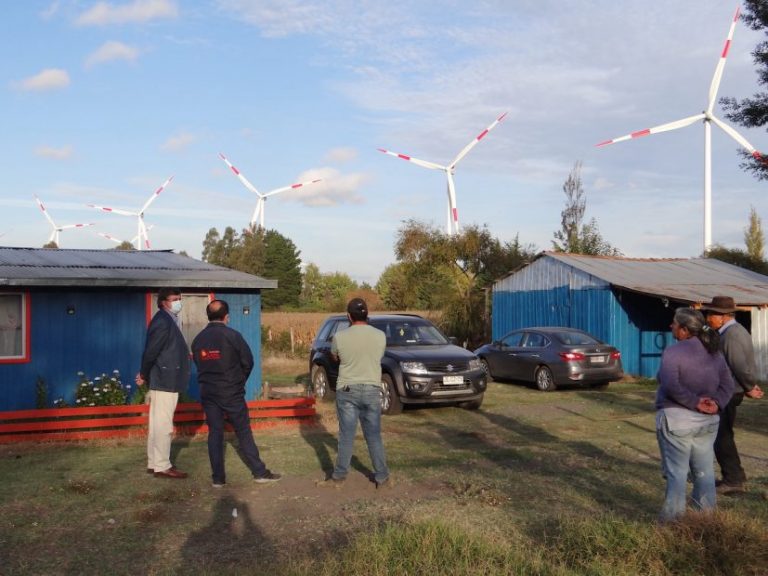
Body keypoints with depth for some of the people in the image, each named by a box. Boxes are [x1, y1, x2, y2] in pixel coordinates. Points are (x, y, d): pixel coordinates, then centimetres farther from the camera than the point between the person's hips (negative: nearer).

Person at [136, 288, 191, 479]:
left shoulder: (168, 320, 16)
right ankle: (161, 466, 2)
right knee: (163, 425, -4)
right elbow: (151, 351, -18)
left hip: (165, 380, 10)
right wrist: (144, 376, -7)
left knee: (158, 424, 14)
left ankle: (154, 463, 22)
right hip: (165, 381, -10)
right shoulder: (163, 322, -16)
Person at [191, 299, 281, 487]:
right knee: (243, 432, 4)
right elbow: (247, 362, -5)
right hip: (231, 393, -4)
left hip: (208, 393, 4)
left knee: (214, 433, 9)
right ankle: (260, 472, 9)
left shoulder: (198, 339, 3)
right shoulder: (232, 335, -10)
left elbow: (198, 364, 7)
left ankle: (218, 477, 11)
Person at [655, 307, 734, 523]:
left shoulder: (673, 352, -14)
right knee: (704, 470, 15)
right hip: (708, 420, 7)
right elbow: (727, 384, 6)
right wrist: (716, 403, -7)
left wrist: (694, 402, -16)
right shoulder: (714, 352, 9)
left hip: (677, 418, -6)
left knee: (677, 471, 1)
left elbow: (672, 386, -24)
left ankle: (673, 517, 5)